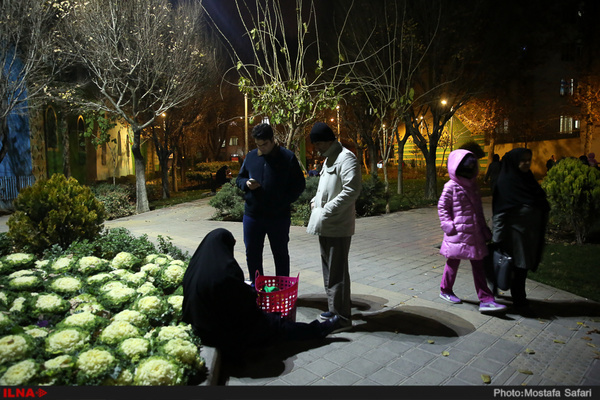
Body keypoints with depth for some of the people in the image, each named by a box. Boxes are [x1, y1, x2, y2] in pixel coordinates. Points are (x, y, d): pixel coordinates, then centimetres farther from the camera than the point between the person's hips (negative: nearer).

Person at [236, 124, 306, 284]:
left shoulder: (288, 157, -4)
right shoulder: (251, 156, 7)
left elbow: (299, 185, -1)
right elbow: (239, 178, 17)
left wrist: (284, 202, -14)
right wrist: (246, 183, -7)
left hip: (279, 217, -3)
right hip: (252, 214, 4)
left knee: (281, 254, 11)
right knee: (252, 253, 13)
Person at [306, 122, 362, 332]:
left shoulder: (346, 158, -14)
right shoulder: (328, 159, 17)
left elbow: (352, 190, -25)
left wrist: (327, 211, -22)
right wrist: (315, 201, 10)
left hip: (337, 227, -10)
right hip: (325, 225, 10)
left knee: (337, 272, -3)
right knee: (329, 269, 18)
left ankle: (342, 318, 8)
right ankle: (334, 308, 32)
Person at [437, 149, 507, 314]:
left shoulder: (472, 186, 12)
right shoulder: (451, 187, -10)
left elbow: (478, 209, 18)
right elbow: (442, 207, -7)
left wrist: (484, 228, 15)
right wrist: (449, 225, -14)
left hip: (474, 233, 7)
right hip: (458, 233, -6)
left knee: (478, 264, 6)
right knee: (454, 261, 8)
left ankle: (485, 300, 9)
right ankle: (445, 290, 29)